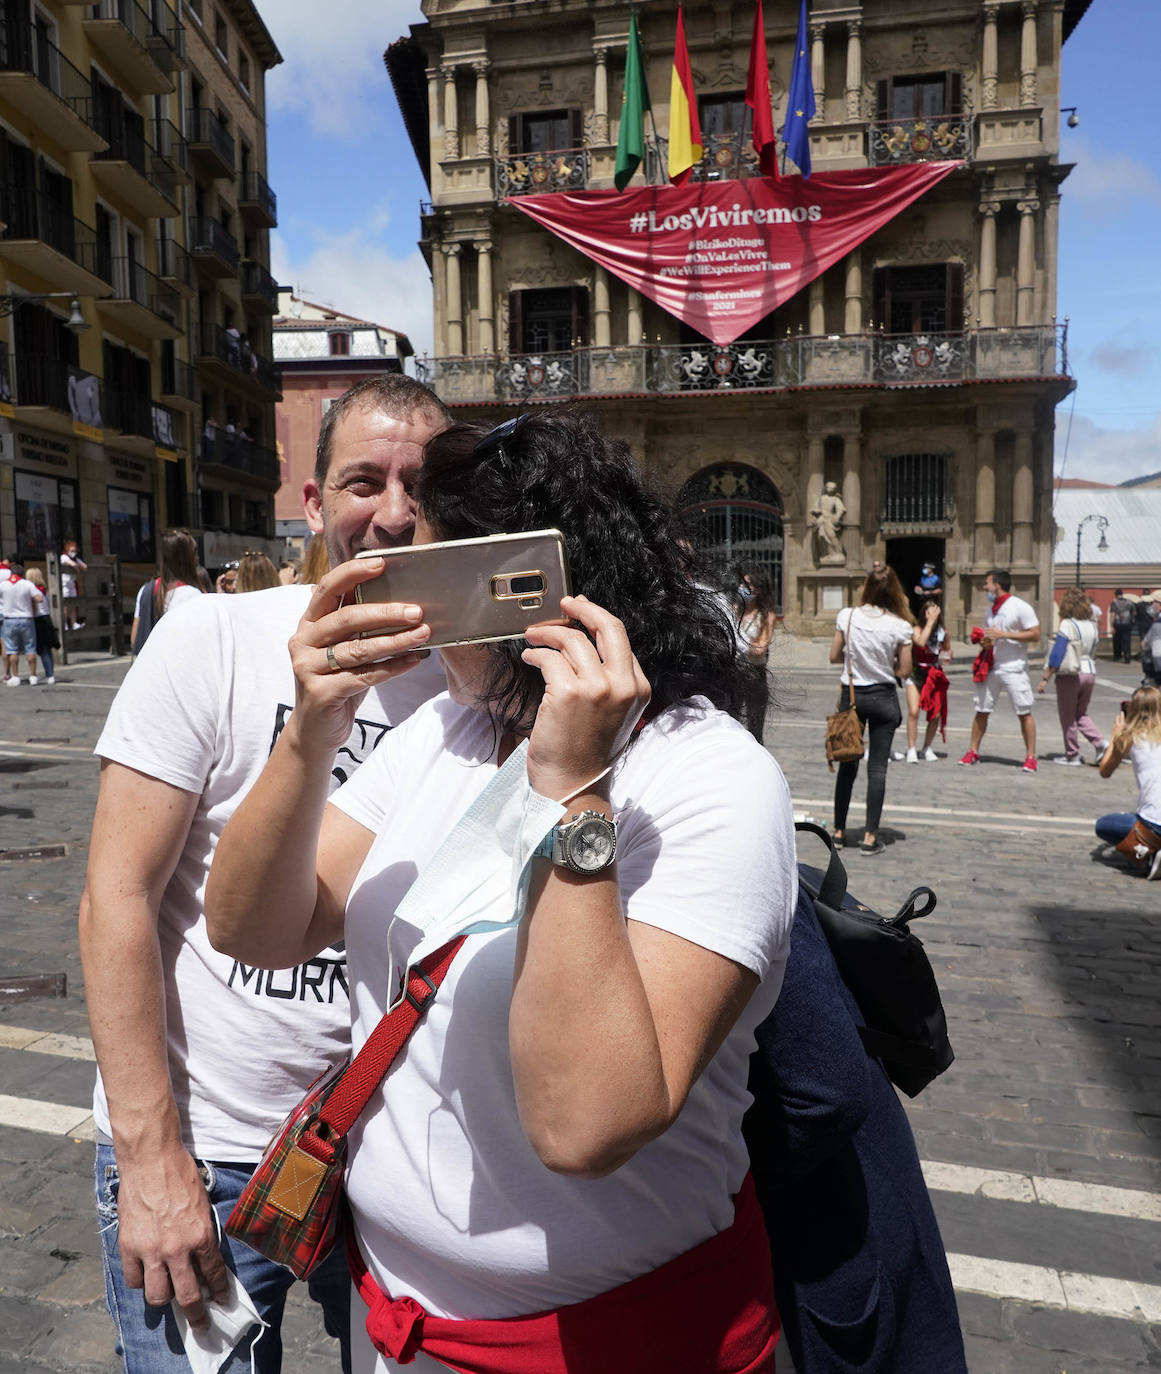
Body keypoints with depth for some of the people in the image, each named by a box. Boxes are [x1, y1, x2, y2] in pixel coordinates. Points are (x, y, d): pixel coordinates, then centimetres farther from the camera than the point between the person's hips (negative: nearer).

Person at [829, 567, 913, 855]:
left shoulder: (847, 616, -6)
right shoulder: (899, 625, -9)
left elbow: (834, 657, 0)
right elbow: (905, 670, -4)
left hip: (851, 694, 2)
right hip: (883, 698, -2)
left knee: (847, 765, 12)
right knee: (877, 768, 3)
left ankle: (839, 831, 19)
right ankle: (870, 836, 4)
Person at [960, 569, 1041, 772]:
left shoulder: (1020, 607, -8)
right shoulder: (991, 609, 15)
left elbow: (1035, 635, -13)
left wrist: (1003, 634, -19)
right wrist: (984, 640, 2)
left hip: (1013, 669, -6)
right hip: (991, 667, 7)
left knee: (1024, 713, -2)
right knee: (981, 710, 5)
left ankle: (1030, 756, 4)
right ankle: (973, 751, 13)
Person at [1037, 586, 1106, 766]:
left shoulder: (1068, 625, -13)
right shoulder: (1092, 626, 8)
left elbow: (1057, 654, -15)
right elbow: (1093, 653, 14)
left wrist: (1045, 678, -13)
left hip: (1070, 675, -7)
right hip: (1089, 673, 7)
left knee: (1068, 717, 6)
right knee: (1081, 714, 19)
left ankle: (1072, 755, 12)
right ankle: (1100, 742, 2)